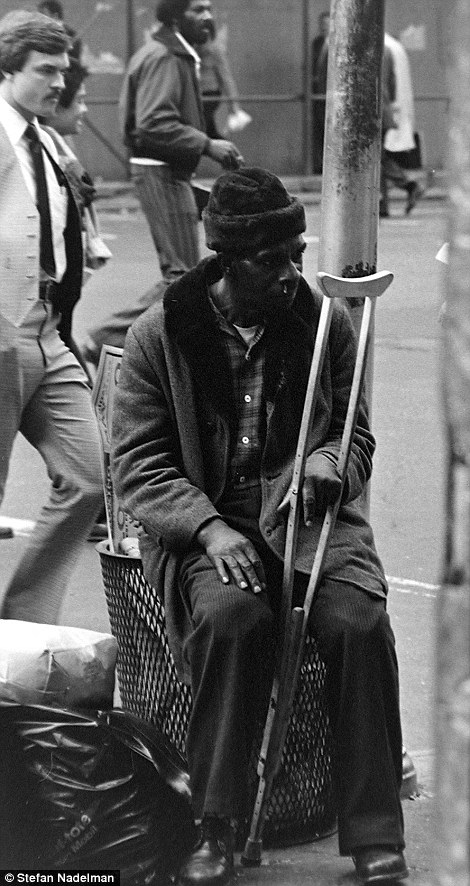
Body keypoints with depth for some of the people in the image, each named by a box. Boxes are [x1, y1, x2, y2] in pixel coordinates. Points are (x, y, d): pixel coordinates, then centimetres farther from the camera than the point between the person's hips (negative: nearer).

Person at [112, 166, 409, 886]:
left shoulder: (324, 321, 7)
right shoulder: (158, 337, 0)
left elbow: (355, 434, 17)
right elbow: (138, 464, -3)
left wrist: (330, 462, -9)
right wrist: (210, 529, -19)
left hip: (305, 510, 2)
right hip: (204, 519, -2)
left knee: (359, 621, -28)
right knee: (232, 614, -35)